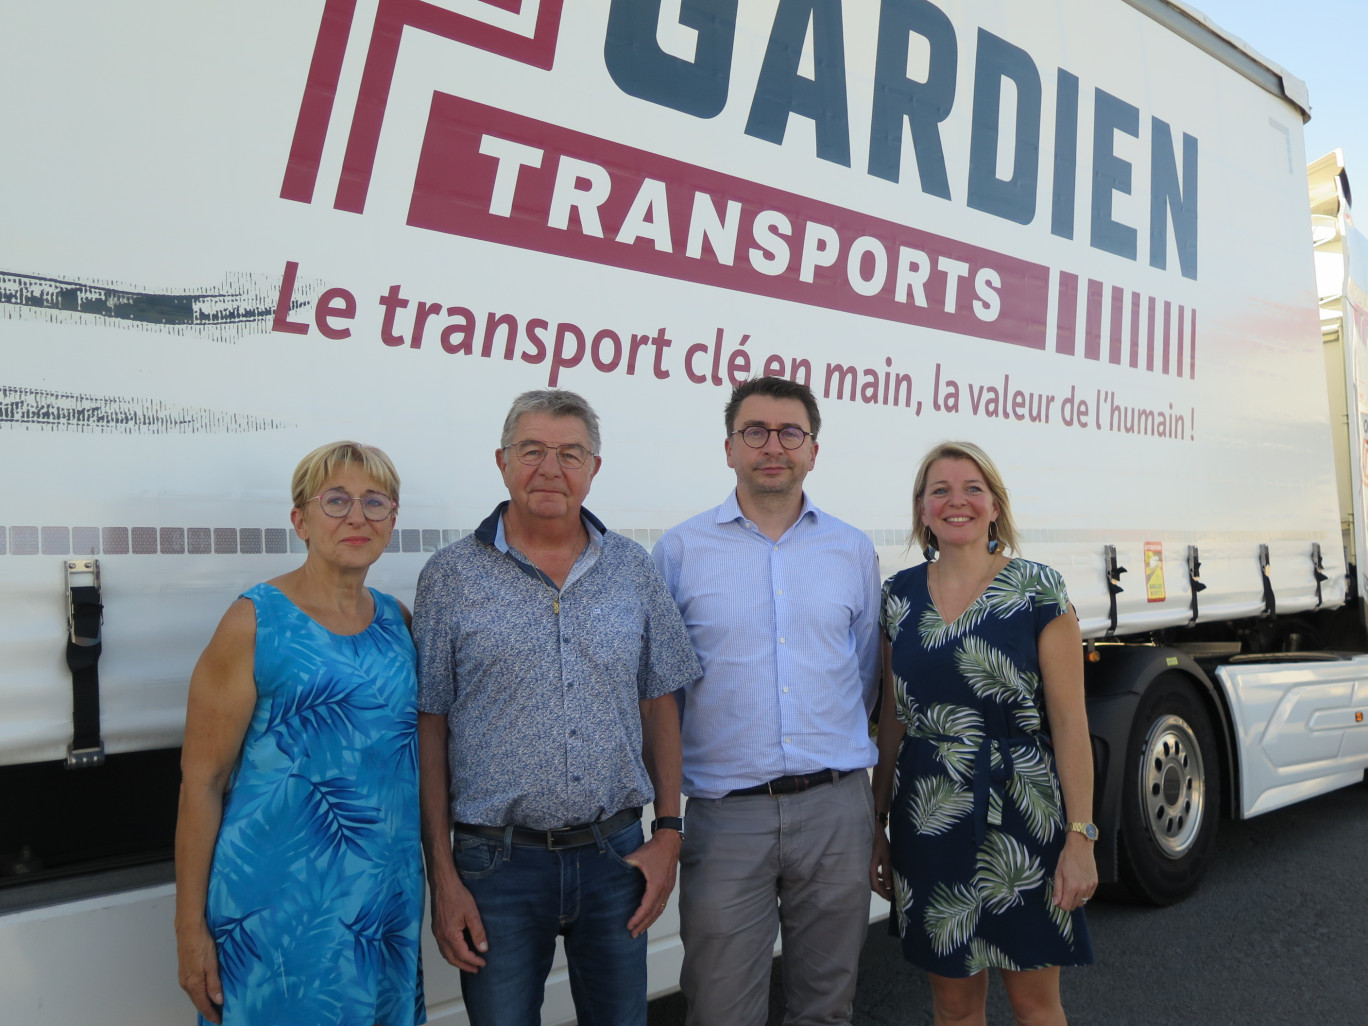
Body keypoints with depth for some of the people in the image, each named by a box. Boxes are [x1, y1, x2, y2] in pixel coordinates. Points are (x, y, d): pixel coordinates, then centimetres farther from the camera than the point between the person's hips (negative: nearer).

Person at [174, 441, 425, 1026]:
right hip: (279, 900, -5)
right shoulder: (255, 622, -10)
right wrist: (190, 927, -8)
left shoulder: (398, 621, 4)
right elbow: (201, 781, -9)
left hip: (391, 893, 5)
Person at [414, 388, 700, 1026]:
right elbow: (428, 729, -4)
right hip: (497, 862, -2)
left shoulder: (633, 569, 3)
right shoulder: (451, 577, -4)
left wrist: (668, 831, 3)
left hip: (616, 854, 3)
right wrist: (442, 876, -6)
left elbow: (659, 704, 8)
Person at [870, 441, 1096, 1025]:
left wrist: (1081, 836, -11)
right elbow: (893, 720, 9)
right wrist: (877, 828, 9)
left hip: (1023, 821, -3)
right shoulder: (900, 597, 4)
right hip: (928, 822, 3)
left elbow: (1069, 720, -6)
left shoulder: (1038, 591, -5)